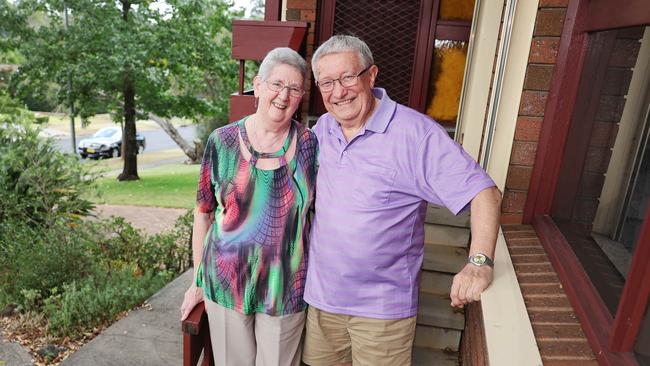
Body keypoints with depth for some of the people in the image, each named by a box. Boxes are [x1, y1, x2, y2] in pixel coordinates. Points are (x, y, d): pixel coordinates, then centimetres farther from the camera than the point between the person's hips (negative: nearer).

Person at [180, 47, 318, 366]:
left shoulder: (309, 145, -7)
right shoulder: (222, 142, -7)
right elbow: (203, 213, 0)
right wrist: (198, 281, 5)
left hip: (286, 289, 0)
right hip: (225, 283, 1)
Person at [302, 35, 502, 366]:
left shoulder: (416, 132, -19)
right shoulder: (322, 129, 1)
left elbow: (485, 193, -20)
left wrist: (479, 262, -30)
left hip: (384, 304, -5)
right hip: (321, 293, 6)